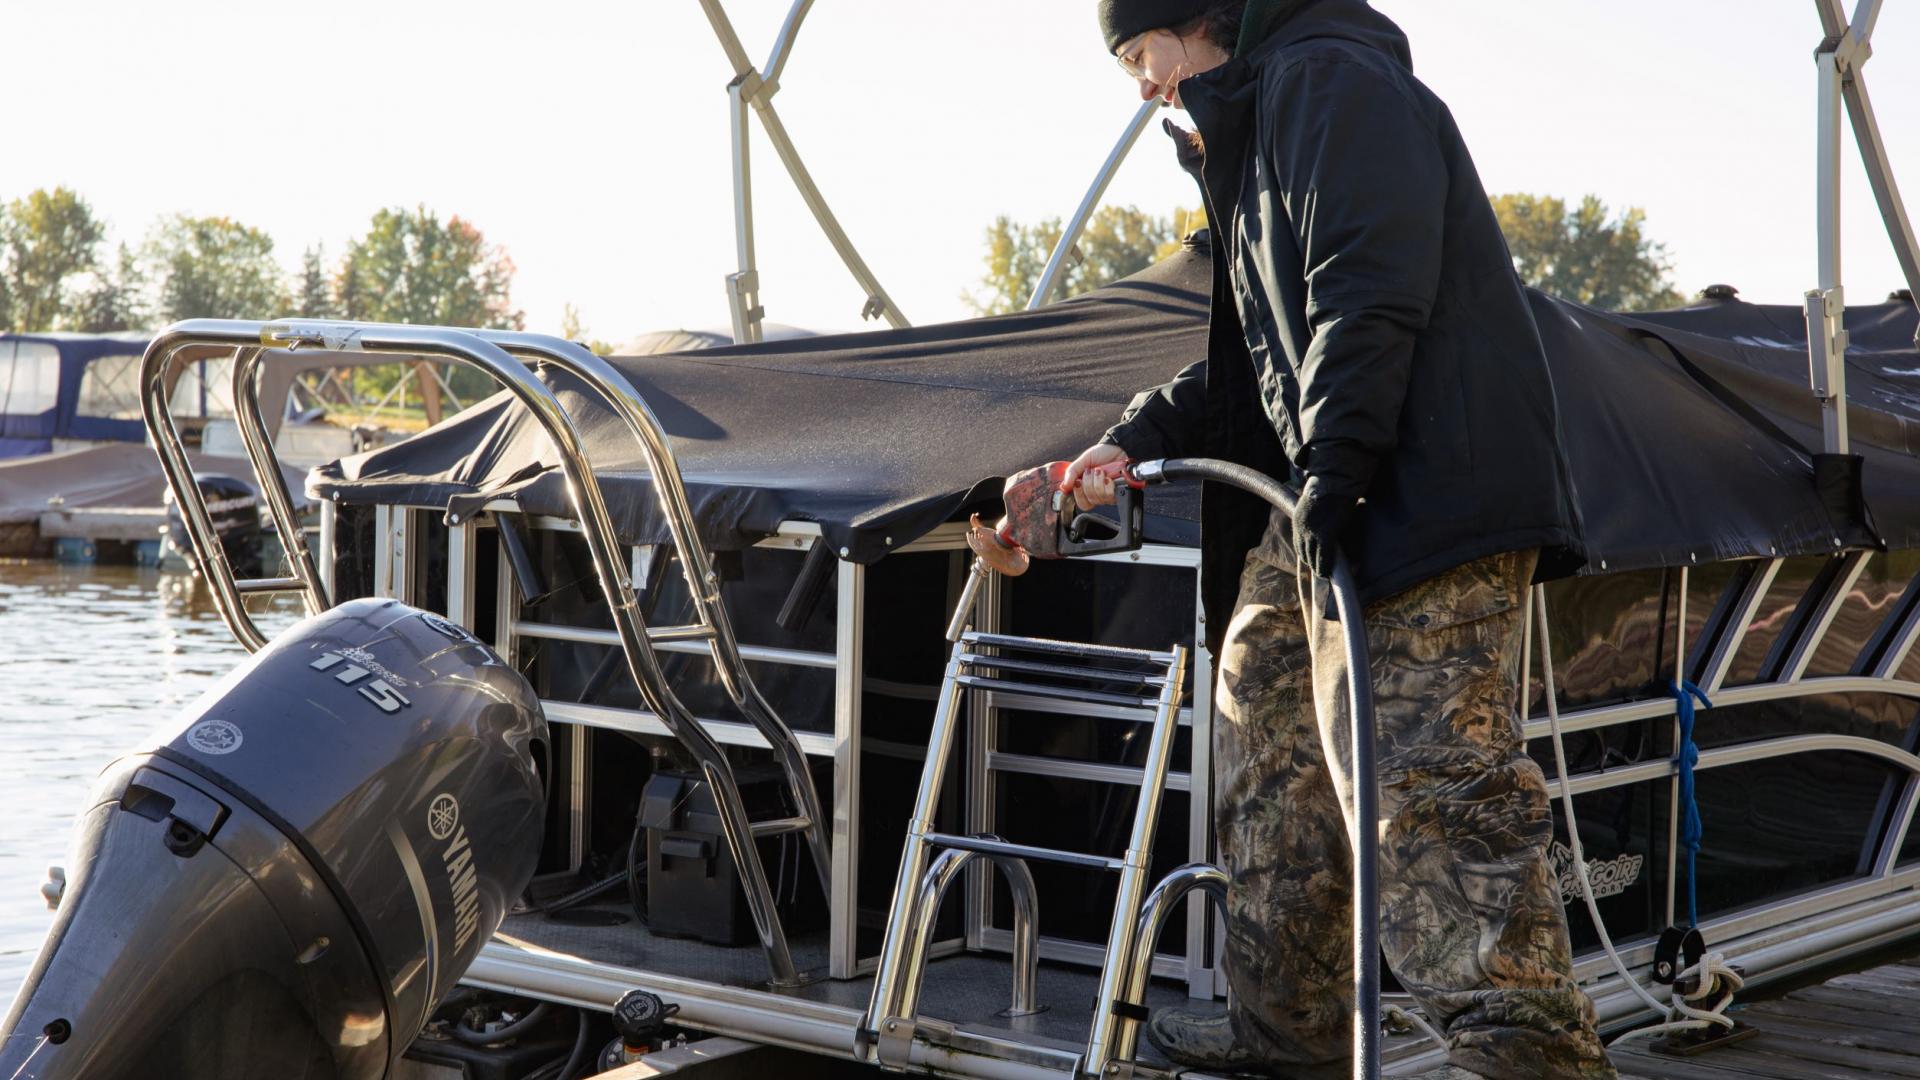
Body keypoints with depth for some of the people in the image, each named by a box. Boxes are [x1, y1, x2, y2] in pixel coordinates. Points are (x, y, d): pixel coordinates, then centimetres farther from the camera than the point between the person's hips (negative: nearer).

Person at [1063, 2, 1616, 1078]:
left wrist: (1334, 462, -24)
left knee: (1429, 771, -17)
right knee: (1266, 724, 16)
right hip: (1321, 506, 11)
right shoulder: (1255, 128, 28)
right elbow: (1254, 352, 30)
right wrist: (1138, 438, 21)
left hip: (1427, 486, -11)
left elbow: (1373, 282, -19)